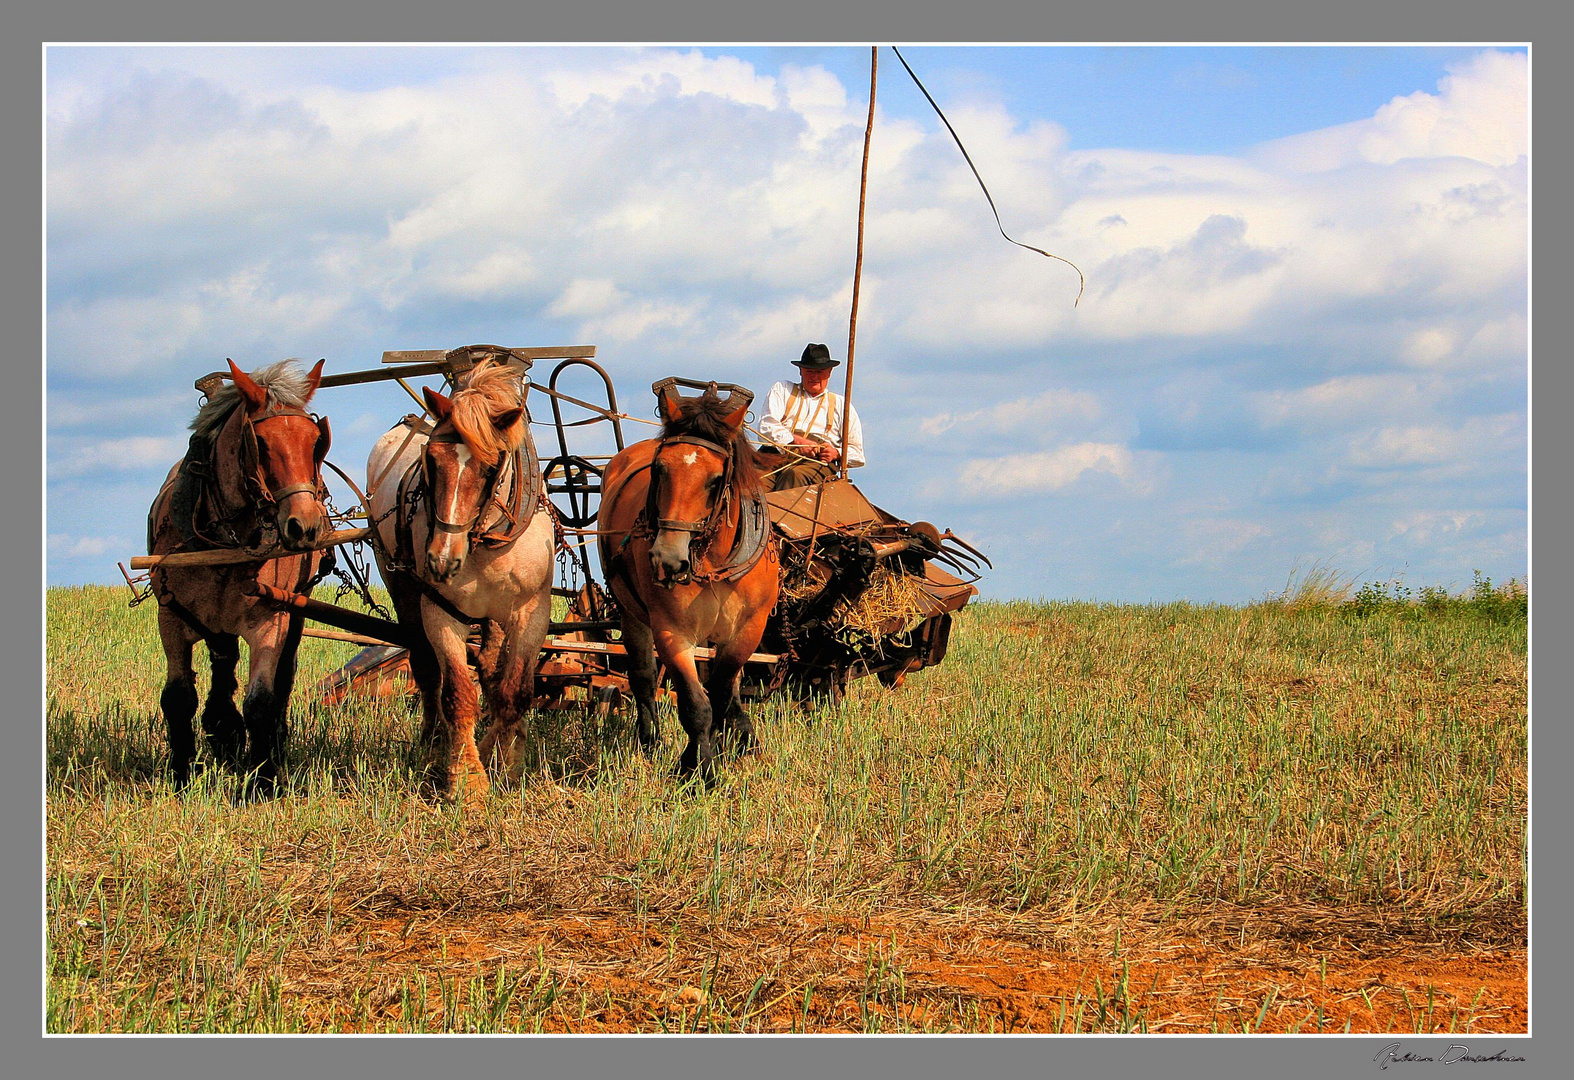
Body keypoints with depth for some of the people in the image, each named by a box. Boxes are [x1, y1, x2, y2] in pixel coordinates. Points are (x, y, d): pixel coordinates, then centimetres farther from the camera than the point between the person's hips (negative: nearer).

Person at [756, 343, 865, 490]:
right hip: (777, 454, 0)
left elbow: (856, 452, 21)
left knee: (794, 475, -38)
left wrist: (836, 453, -2)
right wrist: (796, 441, -8)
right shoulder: (782, 390, 25)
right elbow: (767, 427, 8)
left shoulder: (841, 405, 25)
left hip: (817, 462, 0)